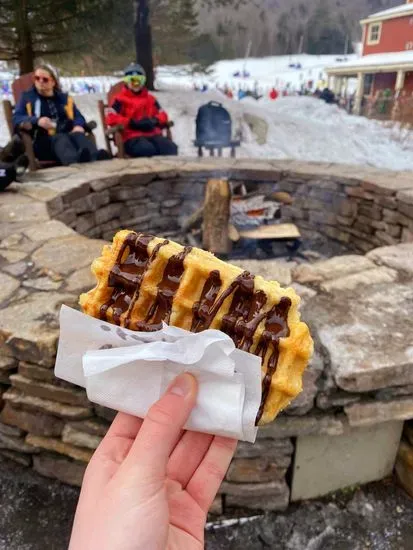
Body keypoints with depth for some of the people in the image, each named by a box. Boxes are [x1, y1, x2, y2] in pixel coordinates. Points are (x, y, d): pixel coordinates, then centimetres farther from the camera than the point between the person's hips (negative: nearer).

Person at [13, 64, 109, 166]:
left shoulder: (64, 98, 28)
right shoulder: (27, 97, 19)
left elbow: (78, 117, 18)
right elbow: (16, 119, 5)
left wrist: (79, 127, -9)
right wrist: (37, 121, -16)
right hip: (42, 142, -2)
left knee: (78, 136, -32)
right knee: (60, 139, -36)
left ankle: (95, 157, -63)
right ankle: (76, 159, -69)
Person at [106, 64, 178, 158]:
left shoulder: (150, 99, 25)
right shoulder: (120, 99, 8)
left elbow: (163, 115, 22)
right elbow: (111, 118, -5)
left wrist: (154, 120, -3)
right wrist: (133, 123, -13)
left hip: (153, 134, 5)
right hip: (132, 137, -5)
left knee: (171, 147, -25)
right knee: (148, 149, -38)